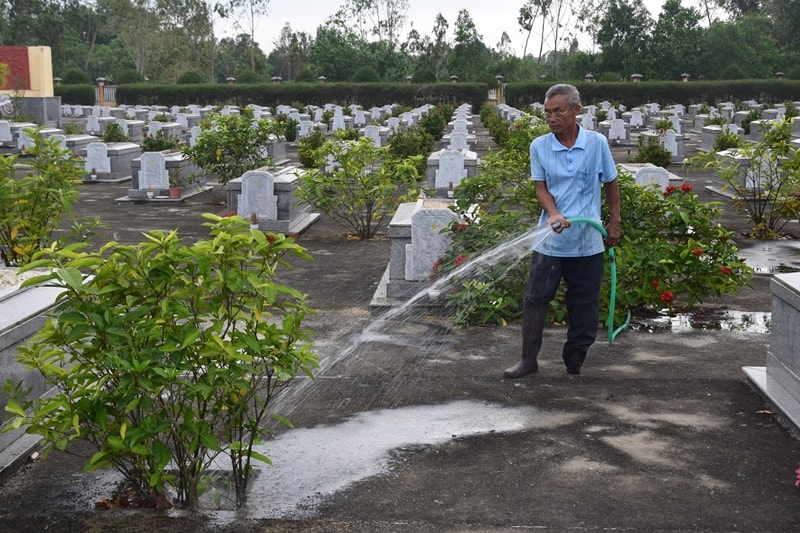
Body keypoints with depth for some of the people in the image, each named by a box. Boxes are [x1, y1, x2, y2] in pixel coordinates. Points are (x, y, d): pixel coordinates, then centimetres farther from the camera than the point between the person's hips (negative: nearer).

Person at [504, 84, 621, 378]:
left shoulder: (597, 143, -3)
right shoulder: (539, 146, -3)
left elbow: (610, 183, 8)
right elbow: (541, 188, -3)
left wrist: (615, 221, 11)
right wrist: (554, 214, -22)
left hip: (588, 242, 0)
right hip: (550, 241, 0)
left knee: (584, 306, 8)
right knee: (536, 299, 1)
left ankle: (575, 360, 23)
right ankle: (528, 359, 12)